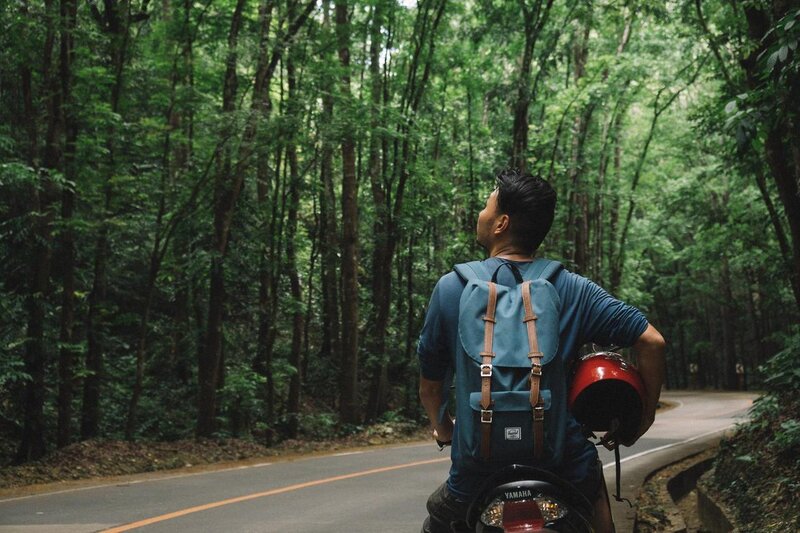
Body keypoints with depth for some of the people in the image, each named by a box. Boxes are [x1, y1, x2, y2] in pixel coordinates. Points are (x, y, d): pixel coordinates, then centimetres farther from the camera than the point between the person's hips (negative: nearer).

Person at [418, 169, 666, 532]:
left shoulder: (451, 288, -3)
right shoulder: (573, 290, -2)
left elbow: (429, 385, 4)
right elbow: (651, 341, -6)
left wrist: (442, 428, 23)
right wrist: (644, 418, 7)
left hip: (478, 472, 0)